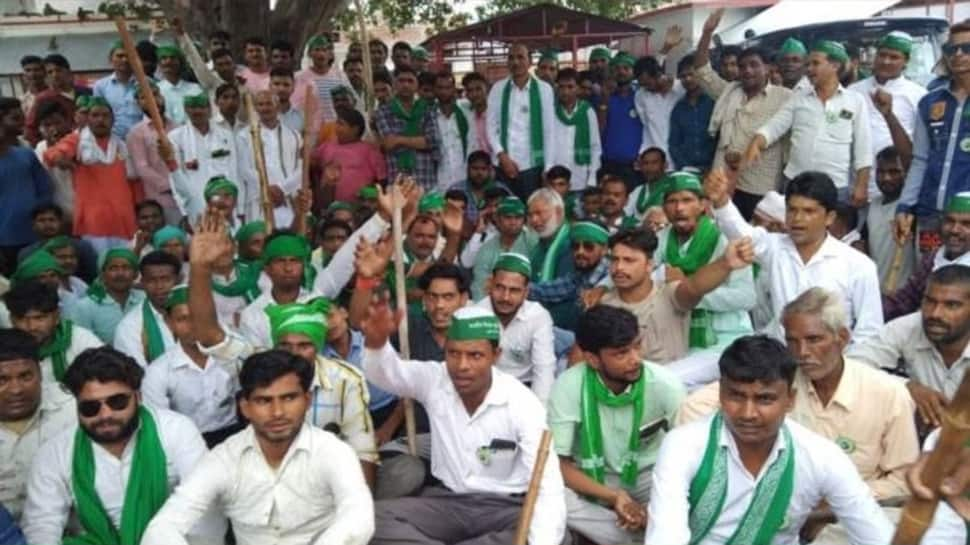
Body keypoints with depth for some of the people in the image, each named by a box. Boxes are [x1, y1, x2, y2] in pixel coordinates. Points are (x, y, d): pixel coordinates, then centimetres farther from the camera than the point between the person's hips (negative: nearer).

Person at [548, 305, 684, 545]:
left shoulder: (666, 385, -21)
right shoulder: (569, 386, -23)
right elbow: (558, 463, -17)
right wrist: (613, 496, -30)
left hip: (650, 477, 0)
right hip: (592, 480, 0)